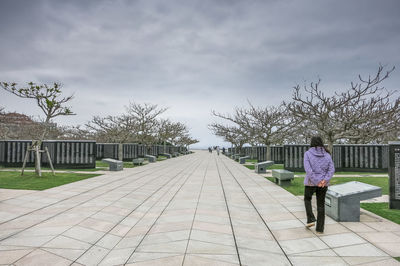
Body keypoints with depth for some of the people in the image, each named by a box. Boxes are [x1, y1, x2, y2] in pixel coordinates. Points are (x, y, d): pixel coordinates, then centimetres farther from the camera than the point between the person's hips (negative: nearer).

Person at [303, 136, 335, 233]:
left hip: (311, 182, -3)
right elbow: (331, 170, -6)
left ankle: (311, 219, 10)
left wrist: (316, 182, -16)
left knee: (307, 199, 24)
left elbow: (308, 169, -19)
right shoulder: (327, 155, 3)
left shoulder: (308, 153, -8)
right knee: (321, 204, 13)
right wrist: (325, 180, -15)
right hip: (324, 184, 3)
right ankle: (320, 228, 15)